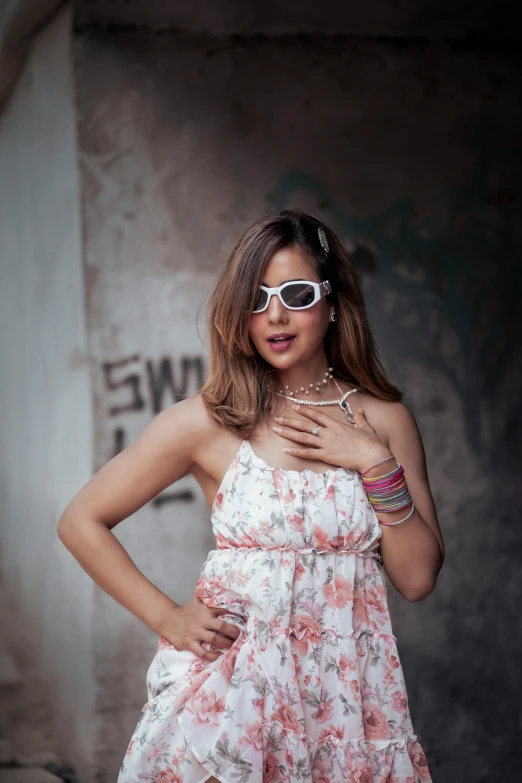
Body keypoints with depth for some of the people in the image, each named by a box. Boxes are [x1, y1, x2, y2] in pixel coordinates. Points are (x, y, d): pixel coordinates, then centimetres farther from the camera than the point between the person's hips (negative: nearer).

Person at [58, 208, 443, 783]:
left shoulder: (384, 419, 3)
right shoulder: (209, 422, -5)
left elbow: (417, 579, 0)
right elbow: (81, 522, 1)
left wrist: (375, 462, -9)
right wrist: (167, 618, -3)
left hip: (346, 688, 2)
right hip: (231, 686, -2)